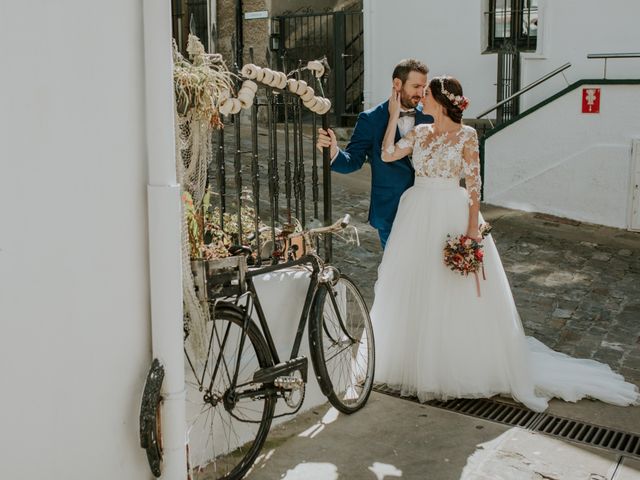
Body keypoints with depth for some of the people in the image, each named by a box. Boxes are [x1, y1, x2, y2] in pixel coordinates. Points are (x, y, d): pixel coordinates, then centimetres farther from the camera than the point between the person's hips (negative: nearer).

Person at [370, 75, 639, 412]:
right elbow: (387, 154, 0)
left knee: (457, 297, 1)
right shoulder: (420, 133, 8)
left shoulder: (466, 135, -6)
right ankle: (416, 362, 26)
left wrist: (472, 228, -15)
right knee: (414, 292, 10)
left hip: (452, 216, -5)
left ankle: (459, 367, 16)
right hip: (417, 216, 5)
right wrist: (394, 116, -2)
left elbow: (474, 184, -9)